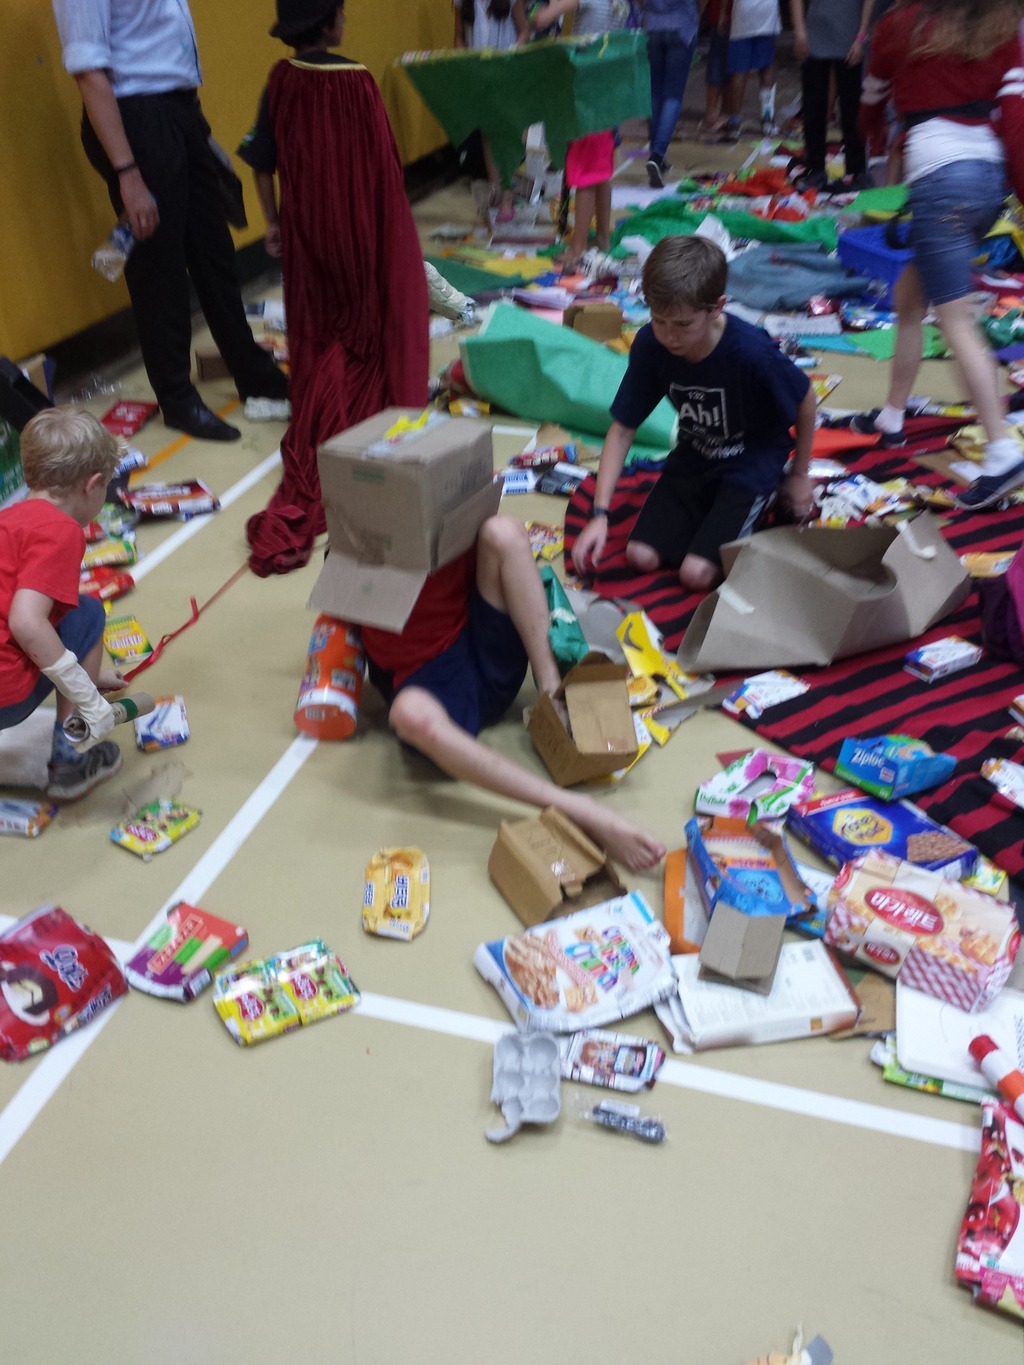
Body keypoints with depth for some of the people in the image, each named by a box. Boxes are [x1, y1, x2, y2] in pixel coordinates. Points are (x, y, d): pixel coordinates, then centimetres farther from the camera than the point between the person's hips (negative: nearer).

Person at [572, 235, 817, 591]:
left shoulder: (753, 354, -31)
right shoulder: (650, 345, -19)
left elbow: (804, 401, -11)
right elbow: (623, 429, -12)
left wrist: (799, 475, 2)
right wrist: (600, 514, -20)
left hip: (751, 464, -4)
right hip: (693, 458, 4)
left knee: (697, 573, -16)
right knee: (642, 556, -9)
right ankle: (712, 512, 16)